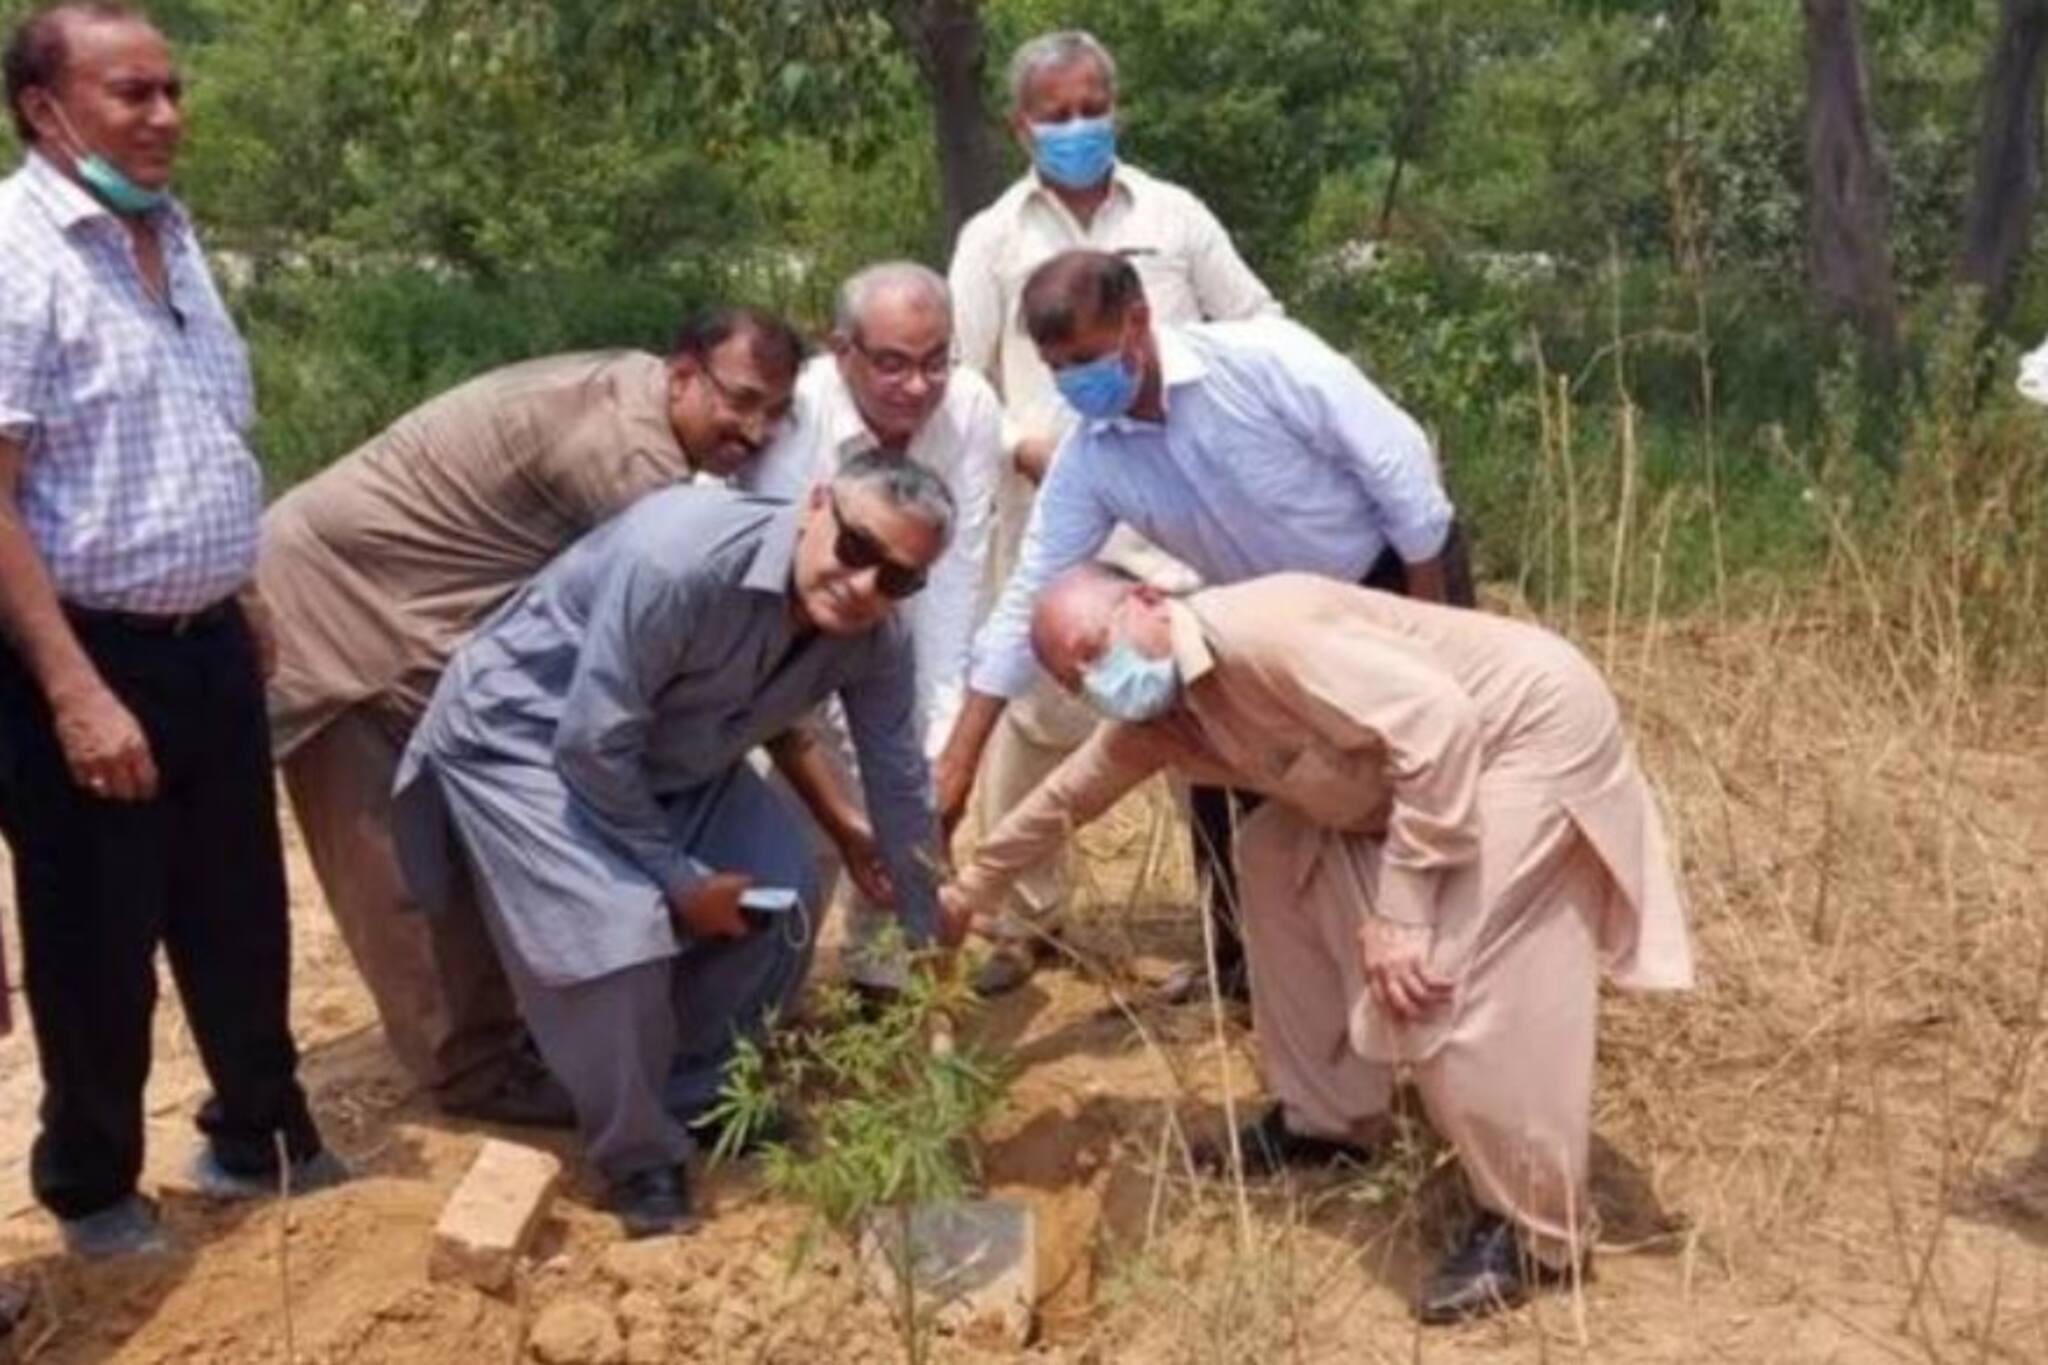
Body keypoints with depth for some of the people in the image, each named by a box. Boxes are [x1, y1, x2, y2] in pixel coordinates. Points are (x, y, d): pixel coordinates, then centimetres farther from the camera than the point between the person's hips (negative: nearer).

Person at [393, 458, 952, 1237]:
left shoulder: (875, 642, -16)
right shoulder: (680, 560, -38)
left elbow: (900, 789, -3)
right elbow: (592, 743, -31)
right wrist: (681, 879, -21)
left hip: (668, 753, 7)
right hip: (523, 730, -7)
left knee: (781, 892, -2)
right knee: (617, 930, -22)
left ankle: (700, 1094, 21)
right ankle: (638, 1155, 3)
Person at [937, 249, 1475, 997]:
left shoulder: (1263, 358, -32)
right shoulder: (1088, 459, -17)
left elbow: (1399, 465, -24)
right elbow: (1030, 597, -15)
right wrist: (958, 757, -19)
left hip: (1396, 568, -5)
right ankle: (1242, 954, 22)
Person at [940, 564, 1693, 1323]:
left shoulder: (1256, 634, -28)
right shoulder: (1155, 717, 2)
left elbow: (1434, 722, -31)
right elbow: (1064, 797, 20)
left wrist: (1400, 913, -28)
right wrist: (968, 888, 29)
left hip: (1533, 727, -10)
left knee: (1441, 987, -18)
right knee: (1276, 855, 12)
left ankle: (1535, 1232, 0)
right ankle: (1325, 1118, 22)